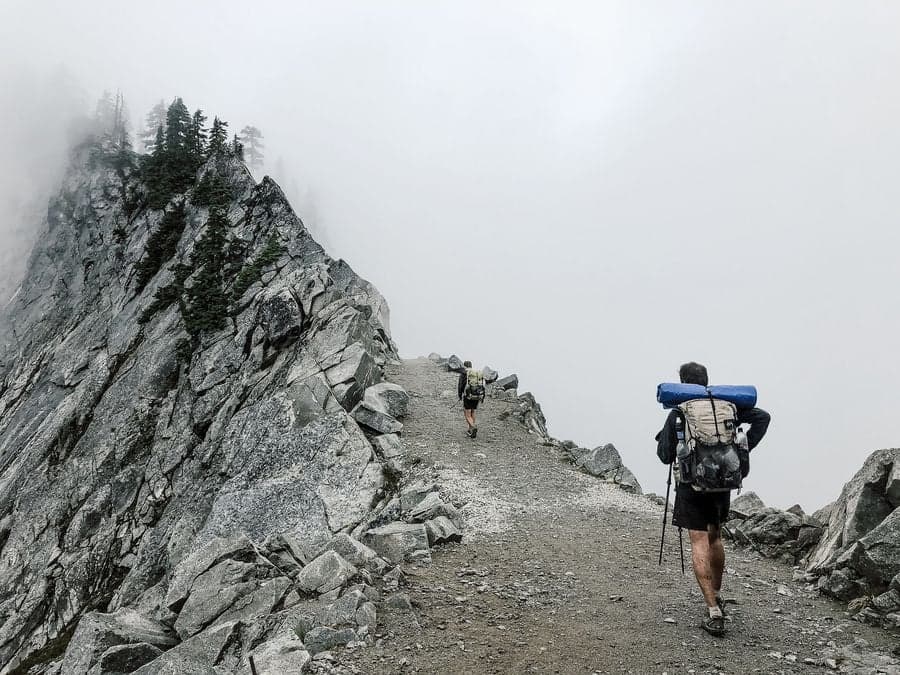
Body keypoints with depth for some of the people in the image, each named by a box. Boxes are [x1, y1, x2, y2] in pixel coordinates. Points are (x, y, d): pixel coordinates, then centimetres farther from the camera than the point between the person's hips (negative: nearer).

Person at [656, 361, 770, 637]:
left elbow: (665, 455, -2)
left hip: (692, 483, -4)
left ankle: (714, 612, -12)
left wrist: (663, 437, 18)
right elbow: (762, 417, 1)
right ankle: (716, 595, 37)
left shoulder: (677, 414, -5)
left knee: (699, 542, -4)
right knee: (714, 536, 22)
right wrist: (743, 448, 1)